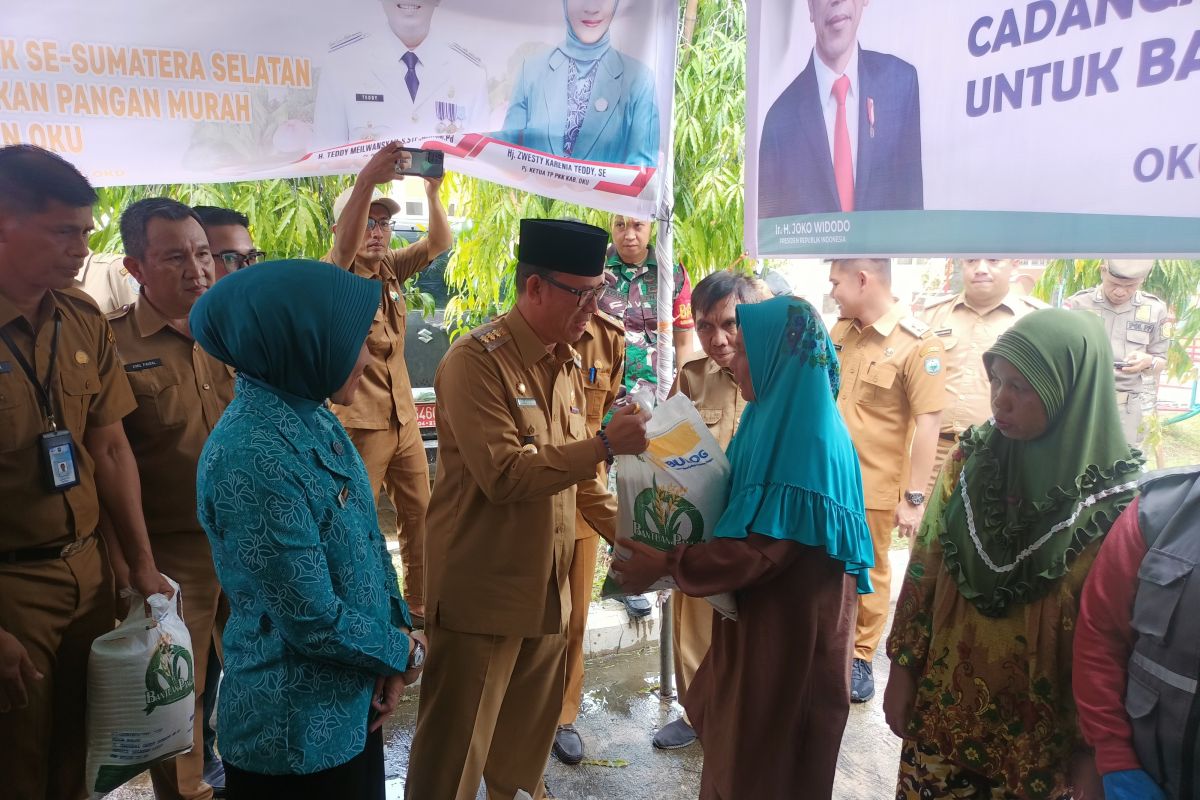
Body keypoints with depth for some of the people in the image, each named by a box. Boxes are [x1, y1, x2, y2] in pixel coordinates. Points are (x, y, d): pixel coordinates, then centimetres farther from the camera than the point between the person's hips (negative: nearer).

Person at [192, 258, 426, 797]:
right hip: (297, 729, -7)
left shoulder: (313, 419, 0)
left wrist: (397, 629, -5)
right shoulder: (251, 457, -28)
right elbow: (314, 621, -25)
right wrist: (405, 652, -9)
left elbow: (368, 539, 6)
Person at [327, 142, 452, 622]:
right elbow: (344, 249, -34)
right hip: (357, 425, -6)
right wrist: (366, 182, -49)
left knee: (420, 517, 14)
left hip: (404, 420, 7)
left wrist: (433, 192, -24)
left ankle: (421, 605, 29)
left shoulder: (391, 268, 6)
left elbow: (440, 242, -5)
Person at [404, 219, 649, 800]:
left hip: (547, 583, 8)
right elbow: (504, 475, -25)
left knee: (529, 735, 22)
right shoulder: (476, 359, -17)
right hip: (484, 587, -7)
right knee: (457, 745, 8)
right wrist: (605, 444, -26)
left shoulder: (568, 364, 9)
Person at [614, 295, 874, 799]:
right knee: (735, 747, 23)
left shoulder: (810, 441, -26)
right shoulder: (770, 420, 3)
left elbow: (766, 550, -27)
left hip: (790, 632, -8)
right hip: (753, 617, 8)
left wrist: (667, 565, -24)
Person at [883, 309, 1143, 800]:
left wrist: (1092, 744, -6)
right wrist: (902, 667, 2)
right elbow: (922, 570, -1)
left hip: (1041, 726, -2)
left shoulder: (1116, 501, -16)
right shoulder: (970, 459, -7)